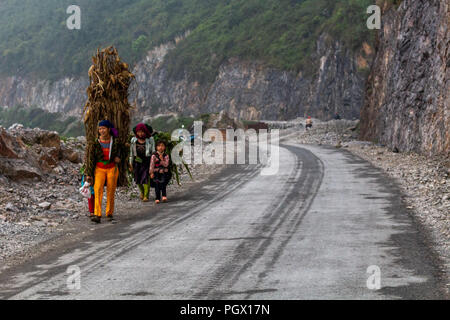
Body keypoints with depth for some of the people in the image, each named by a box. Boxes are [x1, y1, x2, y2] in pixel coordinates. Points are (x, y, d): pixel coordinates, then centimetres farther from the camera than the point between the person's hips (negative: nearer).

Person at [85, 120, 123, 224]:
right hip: (99, 169, -1)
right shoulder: (95, 144, -6)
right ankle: (97, 215, -22)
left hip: (112, 168, 1)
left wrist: (118, 156, 1)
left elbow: (121, 148, 21)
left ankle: (109, 214, 20)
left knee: (111, 192, 5)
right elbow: (91, 159, -5)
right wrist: (89, 174, -9)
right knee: (98, 190, -17)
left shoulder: (115, 141, -2)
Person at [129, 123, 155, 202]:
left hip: (147, 161, -3)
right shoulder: (134, 140, 3)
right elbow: (131, 152, 10)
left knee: (146, 178, -11)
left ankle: (146, 196, -6)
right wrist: (130, 163, 9)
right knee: (137, 179, 5)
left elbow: (153, 151, -1)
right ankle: (142, 191, 34)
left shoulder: (150, 140, -4)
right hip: (137, 161, 3)